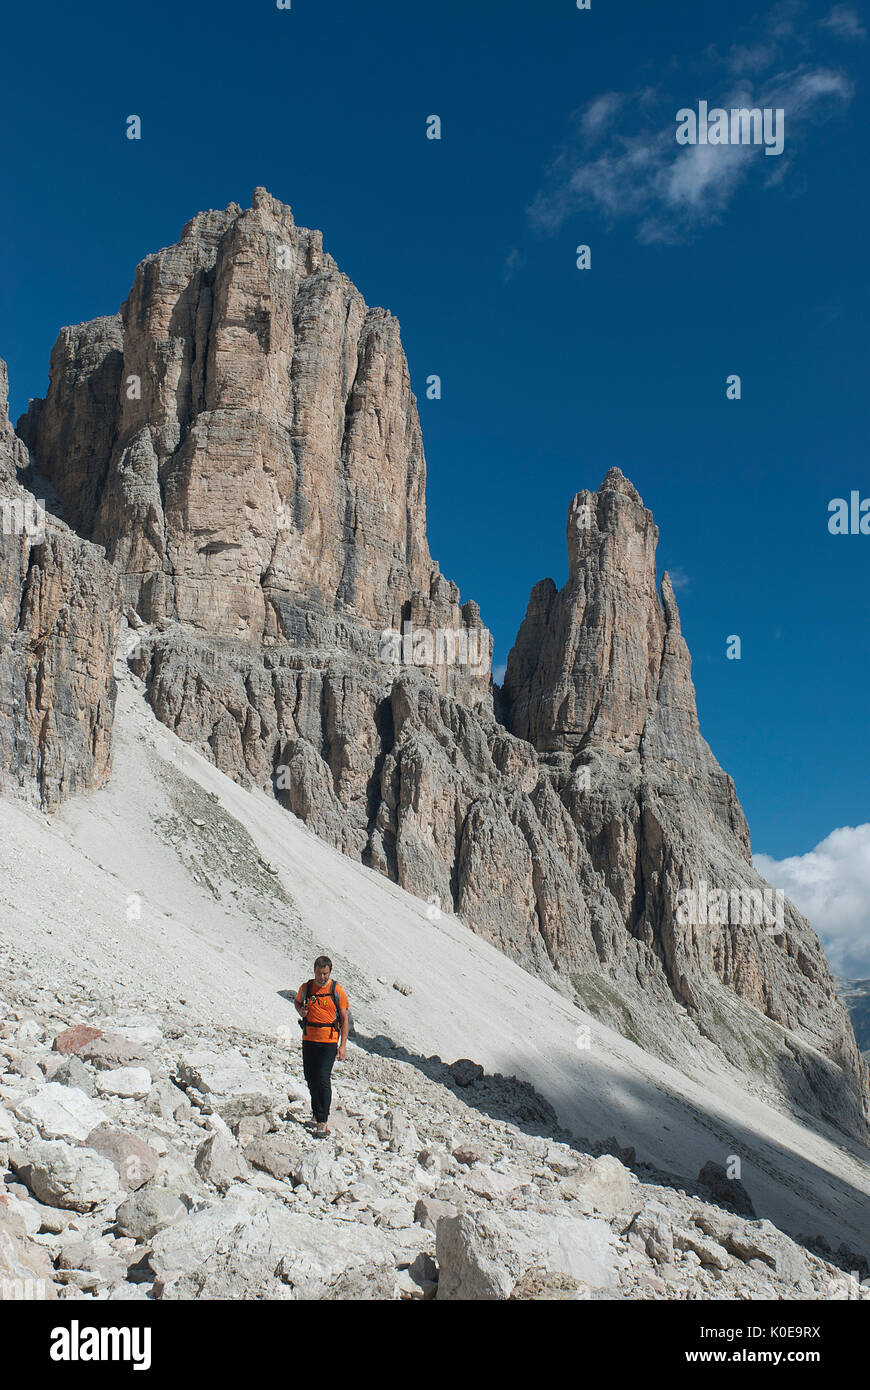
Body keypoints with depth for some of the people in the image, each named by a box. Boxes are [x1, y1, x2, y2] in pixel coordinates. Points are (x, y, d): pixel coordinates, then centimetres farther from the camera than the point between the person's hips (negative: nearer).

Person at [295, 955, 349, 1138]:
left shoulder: (337, 990, -6)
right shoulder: (305, 988, 2)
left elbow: (344, 1019, -1)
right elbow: (297, 1002, 24)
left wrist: (343, 1045, -7)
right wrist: (300, 1010, -1)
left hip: (329, 1041, -4)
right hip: (309, 1039, 4)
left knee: (323, 1079, -12)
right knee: (311, 1078, 11)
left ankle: (322, 1123, -11)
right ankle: (317, 1111, 34)